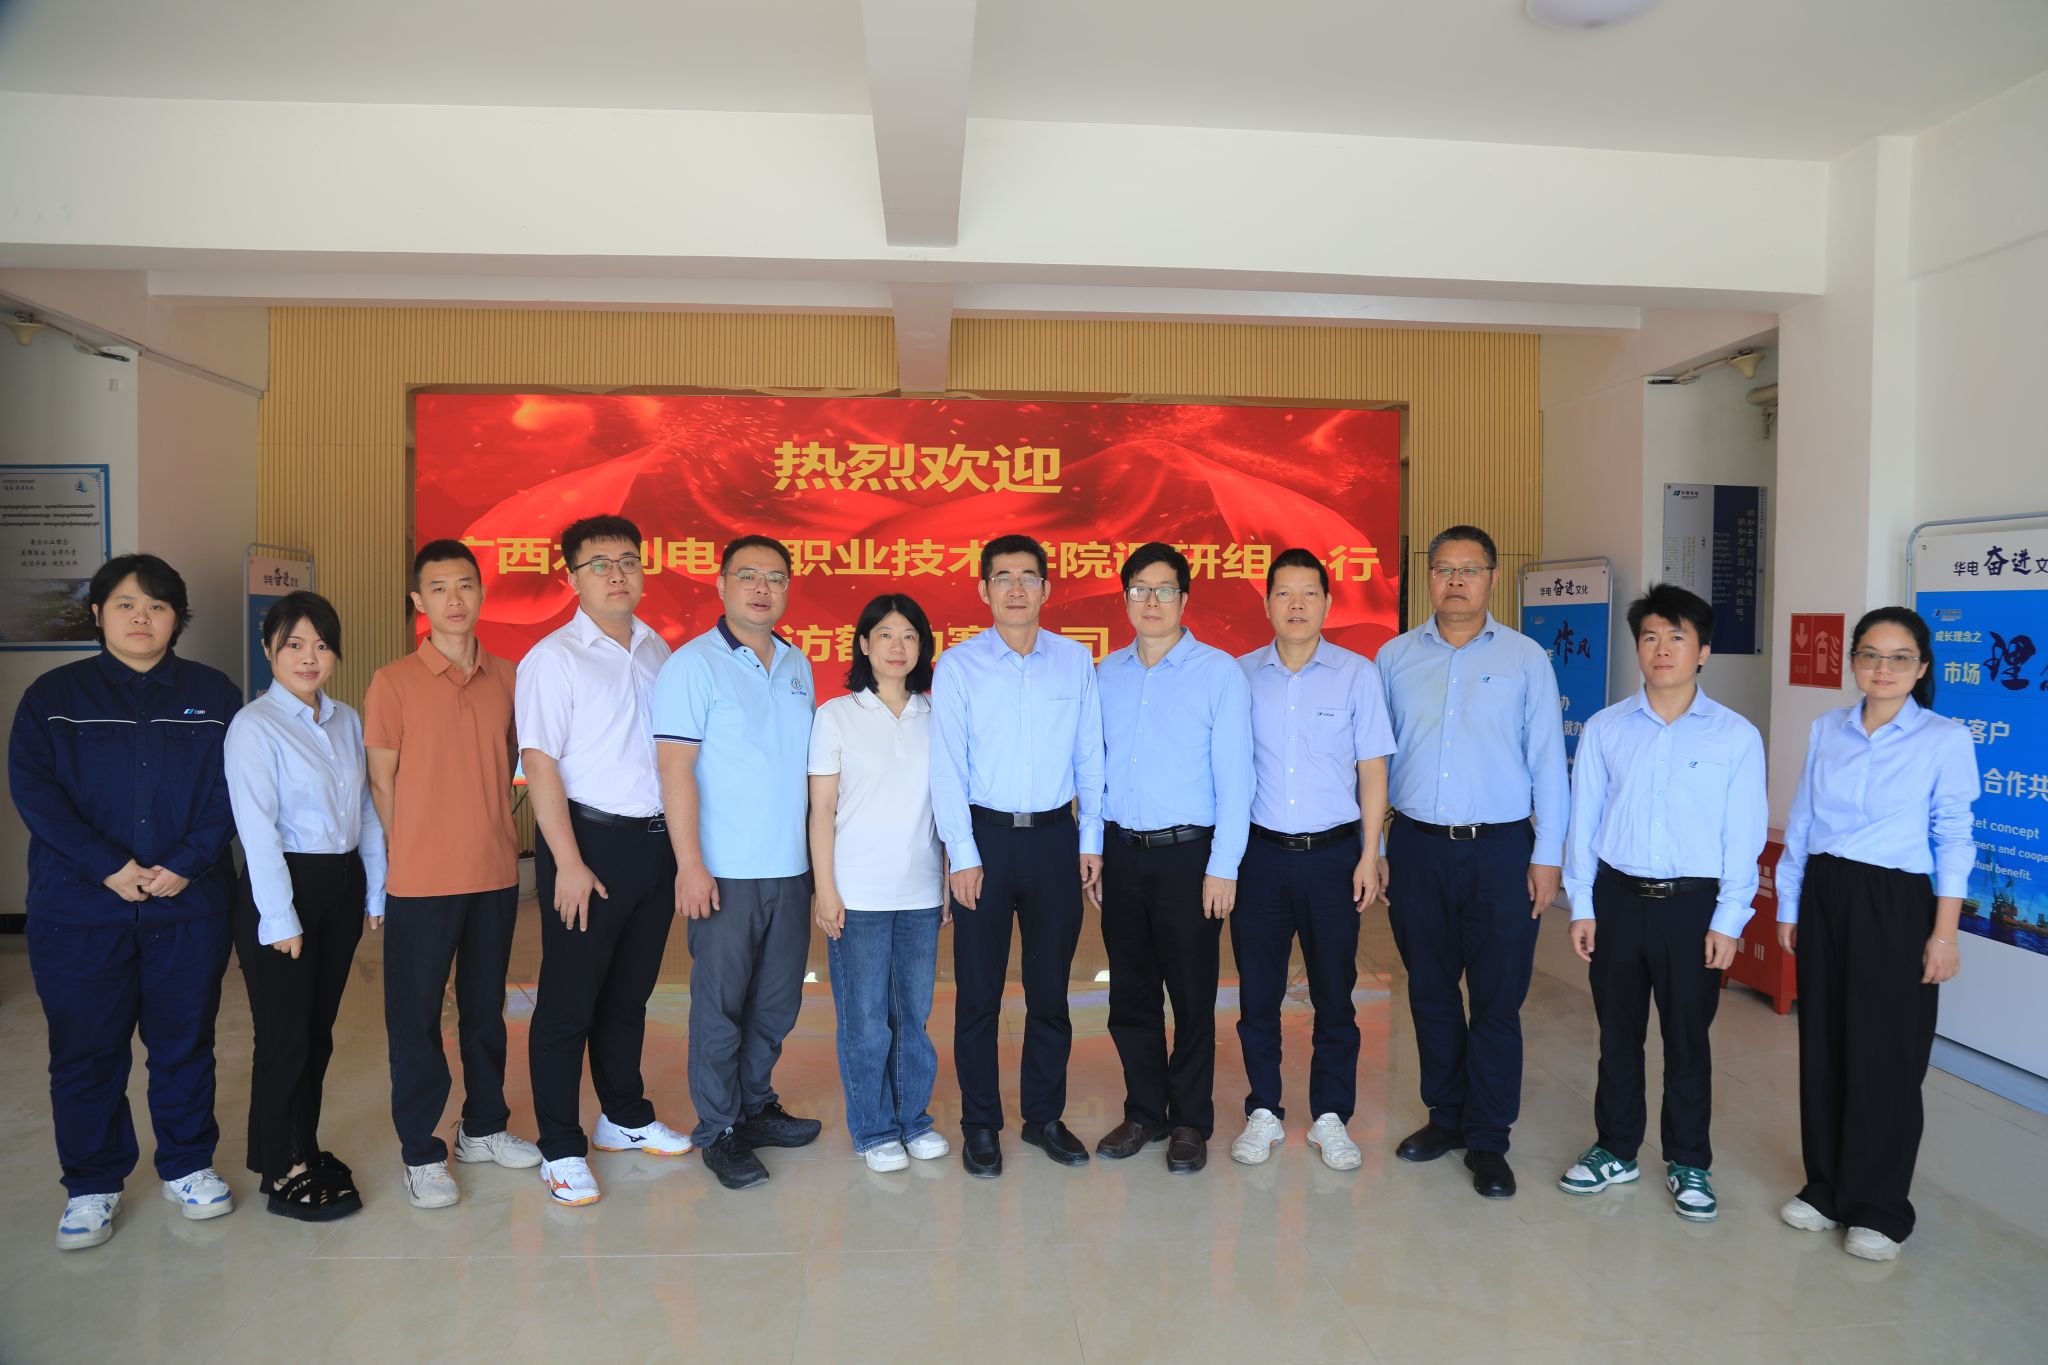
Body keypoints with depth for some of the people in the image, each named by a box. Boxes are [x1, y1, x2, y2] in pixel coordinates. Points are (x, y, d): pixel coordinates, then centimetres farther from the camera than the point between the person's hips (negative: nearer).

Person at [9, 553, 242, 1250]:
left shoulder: (213, 694, 5)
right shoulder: (54, 695, 5)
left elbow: (230, 788, -1)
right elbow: (32, 788, -5)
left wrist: (185, 863, -14)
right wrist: (108, 865, -16)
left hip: (188, 906, 0)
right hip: (78, 910, 0)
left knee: (185, 1041, 10)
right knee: (85, 1049, 7)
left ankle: (187, 1165, 26)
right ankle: (91, 1186, 23)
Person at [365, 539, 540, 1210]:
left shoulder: (506, 678, 4)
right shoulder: (394, 683, -7)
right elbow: (381, 783, -2)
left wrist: (494, 829, 7)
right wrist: (412, 855, 0)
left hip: (496, 875, 4)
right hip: (422, 881, -4)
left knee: (486, 1006, 16)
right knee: (416, 1016, 6)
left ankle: (483, 1127, 32)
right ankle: (420, 1153, 20)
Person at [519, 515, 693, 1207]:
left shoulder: (657, 652, 10)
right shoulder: (554, 658, -8)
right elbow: (540, 765, -12)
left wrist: (681, 842, 10)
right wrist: (569, 865, -16)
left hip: (655, 841, 6)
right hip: (591, 839, -5)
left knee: (630, 994, 18)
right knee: (569, 1003, 4)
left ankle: (626, 1116, 34)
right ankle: (560, 1149, 17)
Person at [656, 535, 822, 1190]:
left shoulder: (797, 664, 11)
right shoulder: (693, 664, -8)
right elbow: (676, 768, -13)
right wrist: (690, 864, -19)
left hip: (790, 866, 6)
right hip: (726, 871, -6)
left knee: (778, 1000, 15)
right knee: (720, 1003, 5)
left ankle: (756, 1105, 32)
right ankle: (718, 1129, 20)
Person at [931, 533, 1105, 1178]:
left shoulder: (1075, 660, 6)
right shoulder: (958, 665, -1)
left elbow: (1089, 756, 8)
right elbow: (947, 767, -4)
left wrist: (1090, 841, 5)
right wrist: (963, 854, -9)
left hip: (1056, 836, 2)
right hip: (984, 835, -2)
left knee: (1051, 988, 11)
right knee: (978, 991, 6)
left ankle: (1045, 1116, 27)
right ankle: (980, 1125, 21)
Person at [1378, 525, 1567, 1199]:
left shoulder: (1526, 658, 2)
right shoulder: (1394, 657, 6)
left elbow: (1547, 761, 1)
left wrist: (1548, 855, -4)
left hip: (1500, 848, -2)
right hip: (1418, 846, 2)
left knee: (1497, 1001, 4)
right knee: (1429, 993, 13)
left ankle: (1487, 1140, 18)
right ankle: (1445, 1116, 29)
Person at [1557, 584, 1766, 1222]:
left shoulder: (1736, 736, -3)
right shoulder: (1605, 729, 2)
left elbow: (1744, 835, -2)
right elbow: (1584, 820, 4)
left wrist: (1726, 922, -5)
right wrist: (1581, 906, 2)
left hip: (1692, 905, -2)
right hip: (1616, 898, 2)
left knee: (1687, 1038, 10)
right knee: (1617, 1033, 12)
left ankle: (1688, 1163, 27)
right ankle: (1615, 1151, 29)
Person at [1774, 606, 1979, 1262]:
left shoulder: (1945, 739, -4)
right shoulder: (1827, 730, 6)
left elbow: (1953, 840, -4)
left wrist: (1944, 931, -8)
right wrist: (1789, 907, 10)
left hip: (1893, 906, -4)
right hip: (1823, 897, 4)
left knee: (1884, 1058, 2)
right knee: (1822, 1048, 10)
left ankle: (1879, 1208, 17)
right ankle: (1826, 1186, 25)